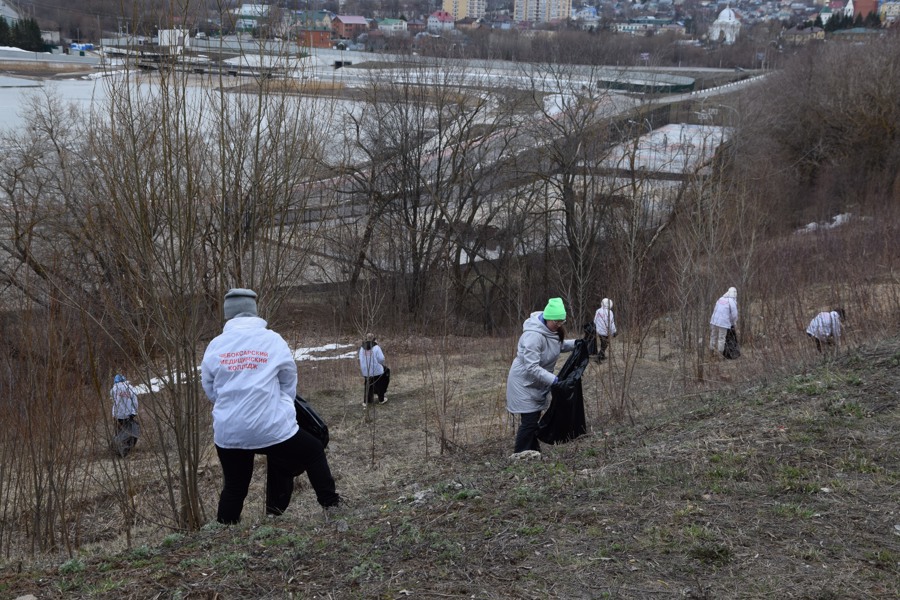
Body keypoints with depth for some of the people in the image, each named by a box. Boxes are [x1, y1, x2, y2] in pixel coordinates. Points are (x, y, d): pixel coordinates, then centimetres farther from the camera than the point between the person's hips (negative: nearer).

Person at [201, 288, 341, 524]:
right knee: (313, 452, 20)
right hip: (272, 427, -2)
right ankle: (330, 503, 24)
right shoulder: (272, 340, -2)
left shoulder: (215, 345, 2)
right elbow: (289, 382, 8)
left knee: (234, 487, 17)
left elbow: (209, 388, 11)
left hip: (228, 433, 2)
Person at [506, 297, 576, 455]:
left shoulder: (552, 330, -2)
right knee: (528, 421, -8)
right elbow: (531, 367, -32)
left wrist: (576, 344, 0)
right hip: (524, 384, -9)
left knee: (534, 419, 17)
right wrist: (553, 379, -36)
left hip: (537, 385, 9)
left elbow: (558, 346, 17)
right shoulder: (533, 335, -31)